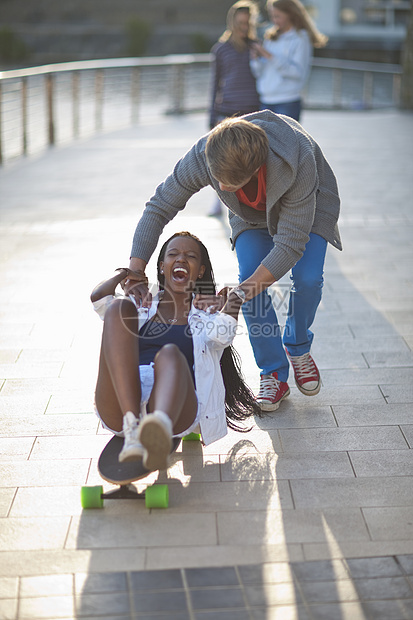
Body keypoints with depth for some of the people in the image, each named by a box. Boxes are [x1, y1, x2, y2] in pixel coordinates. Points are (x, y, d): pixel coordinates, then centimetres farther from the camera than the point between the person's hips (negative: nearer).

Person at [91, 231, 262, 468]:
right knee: (119, 307, -21)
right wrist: (128, 273, 30)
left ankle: (159, 432, -74)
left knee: (170, 354, -37)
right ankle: (132, 426, -40)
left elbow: (222, 335, 6)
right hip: (119, 408, 1)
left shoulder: (209, 318, 29)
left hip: (178, 410, -1)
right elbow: (98, 298, 15)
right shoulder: (139, 308, 34)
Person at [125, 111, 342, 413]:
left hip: (309, 204, -2)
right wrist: (135, 274, -34)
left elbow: (290, 244, -39)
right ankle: (274, 374, -3)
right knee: (250, 279, -19)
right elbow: (159, 208, -25)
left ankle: (298, 347, 8)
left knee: (308, 278, -23)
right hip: (252, 213, 3)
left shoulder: (298, 163, -45)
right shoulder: (202, 156, -36)